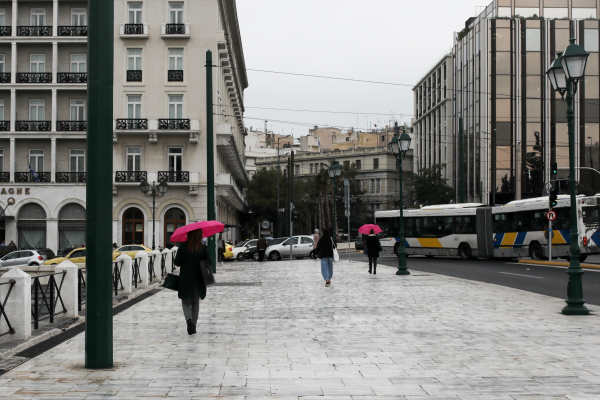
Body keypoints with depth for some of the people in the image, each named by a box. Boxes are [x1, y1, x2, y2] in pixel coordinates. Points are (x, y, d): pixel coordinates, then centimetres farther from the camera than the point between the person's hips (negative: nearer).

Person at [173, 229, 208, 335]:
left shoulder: (183, 246, -8)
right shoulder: (203, 248, -6)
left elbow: (177, 262, -6)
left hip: (185, 279, -1)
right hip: (198, 280, 1)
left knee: (185, 301, 10)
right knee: (195, 303, 15)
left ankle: (188, 319, -16)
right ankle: (193, 325, 16)